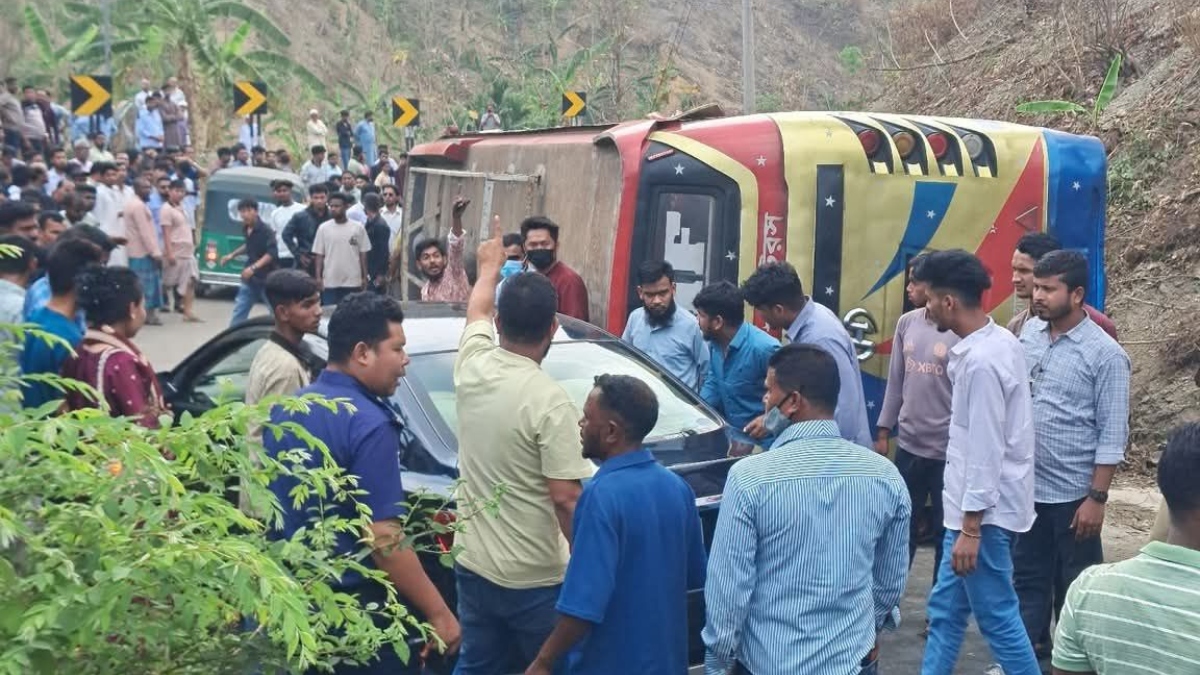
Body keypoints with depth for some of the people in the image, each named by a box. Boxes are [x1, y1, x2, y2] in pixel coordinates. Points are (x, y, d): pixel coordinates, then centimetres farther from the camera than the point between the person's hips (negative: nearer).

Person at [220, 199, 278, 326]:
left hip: (266, 279, -7)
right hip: (250, 279, 7)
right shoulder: (247, 229, 4)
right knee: (238, 313, 7)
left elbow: (272, 253, -26)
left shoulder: (265, 230, -18)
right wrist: (232, 255, 20)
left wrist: (253, 267, -33)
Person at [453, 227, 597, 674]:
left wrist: (490, 267, 39)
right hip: (534, 578, -6)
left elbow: (476, 311, 20)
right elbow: (566, 499, -22)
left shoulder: (472, 367, -3)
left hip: (472, 564, 6)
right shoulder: (550, 401, -22)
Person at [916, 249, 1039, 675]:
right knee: (945, 609, 16)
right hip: (975, 505, 10)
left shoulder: (981, 361, -23)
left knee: (997, 619, 2)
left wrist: (971, 528, -19)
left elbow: (986, 452, -23)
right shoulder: (999, 342, 7)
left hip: (984, 511, -10)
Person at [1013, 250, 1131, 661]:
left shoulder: (1105, 354, -14)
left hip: (1072, 492, -5)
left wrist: (1097, 498, -15)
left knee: (1075, 587, 10)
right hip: (1026, 485, 5)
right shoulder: (1029, 332, 2)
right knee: (1028, 577, 17)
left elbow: (1113, 434, -13)